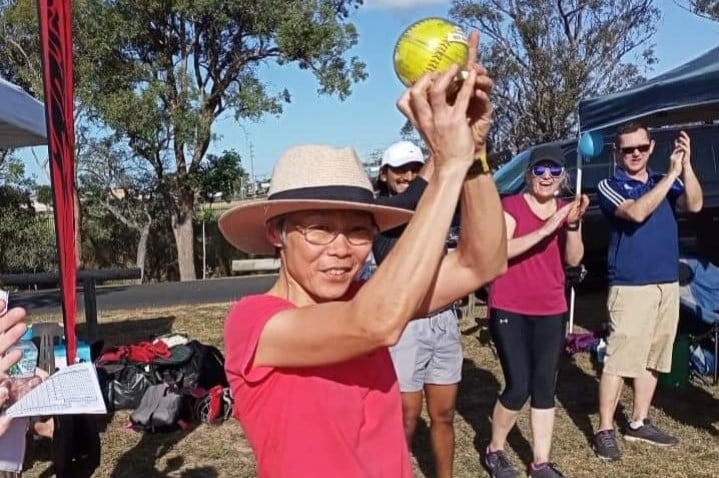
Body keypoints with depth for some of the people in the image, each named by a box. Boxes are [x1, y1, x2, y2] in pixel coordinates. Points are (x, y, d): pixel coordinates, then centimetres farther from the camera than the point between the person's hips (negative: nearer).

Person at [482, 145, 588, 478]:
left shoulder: (567, 210, 8)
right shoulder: (511, 205, -7)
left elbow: (573, 260, -3)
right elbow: (500, 250, -22)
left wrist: (573, 224, -18)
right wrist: (545, 229, -27)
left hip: (551, 311, 5)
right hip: (509, 309, -5)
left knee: (545, 387, 8)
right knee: (518, 387, -7)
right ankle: (494, 451, 17)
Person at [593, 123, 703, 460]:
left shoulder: (664, 182, 12)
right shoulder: (610, 186, -3)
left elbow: (694, 205, -6)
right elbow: (637, 212, -21)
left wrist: (686, 166, -18)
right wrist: (672, 174, -21)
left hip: (668, 283, 6)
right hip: (631, 286, -6)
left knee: (653, 358, 12)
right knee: (619, 359, -8)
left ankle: (639, 423, 24)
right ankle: (605, 430, 0)